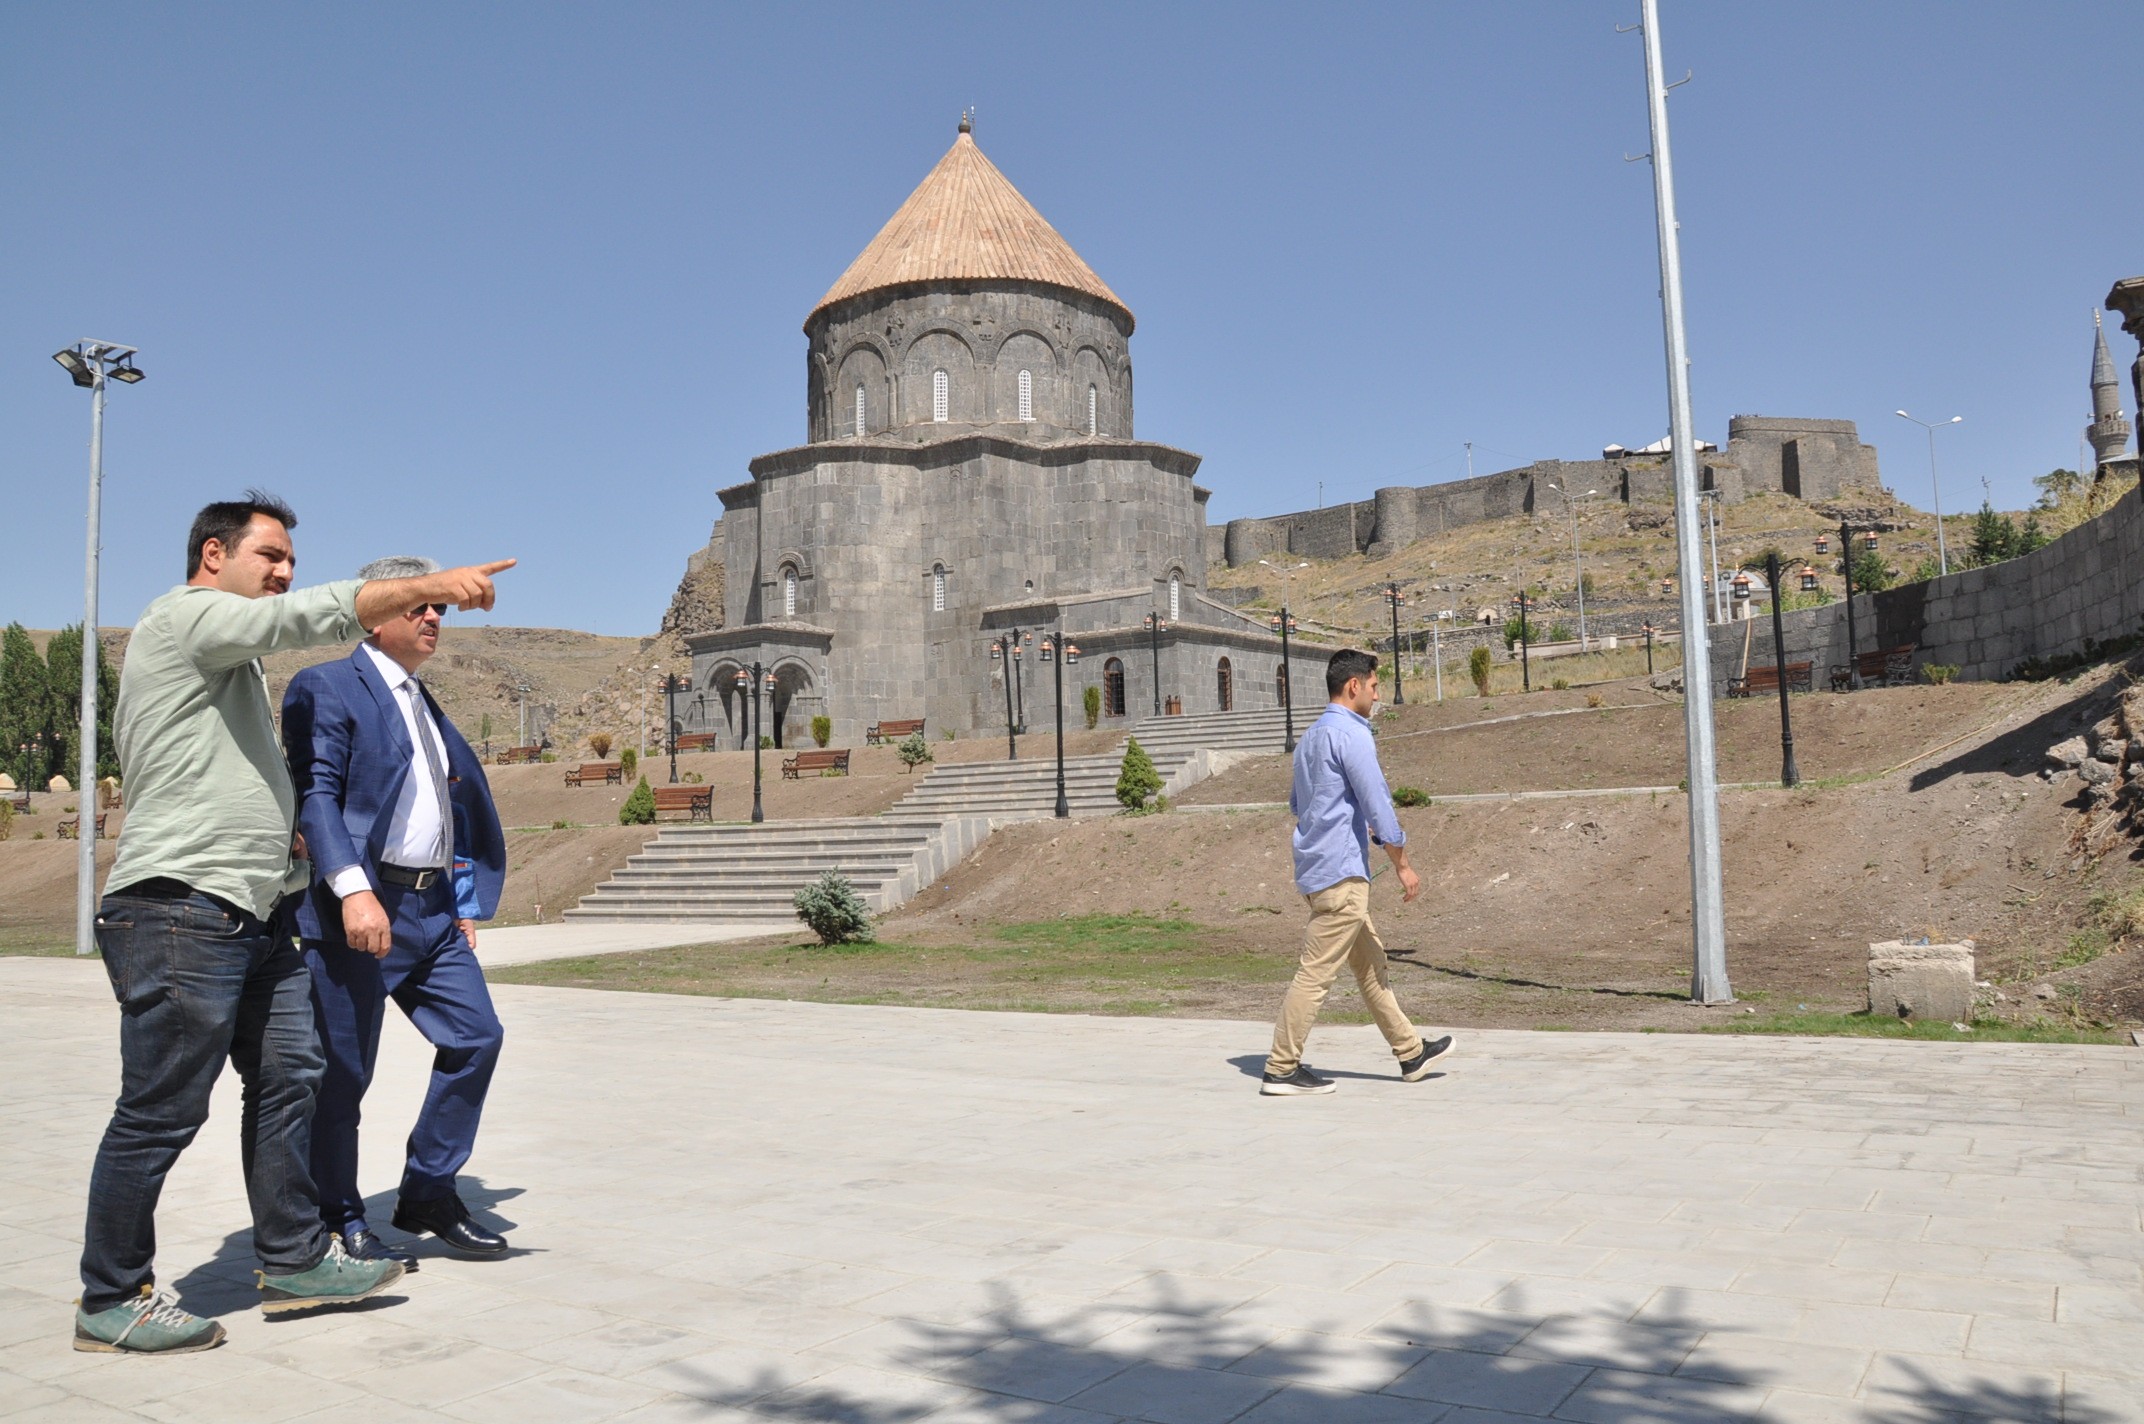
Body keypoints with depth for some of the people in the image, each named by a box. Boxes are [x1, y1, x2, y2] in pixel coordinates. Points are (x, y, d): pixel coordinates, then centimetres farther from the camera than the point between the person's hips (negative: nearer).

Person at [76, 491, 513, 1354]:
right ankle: (111, 1301, 10)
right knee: (162, 1112, -2)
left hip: (253, 916, 10)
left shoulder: (230, 662, 25)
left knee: (287, 1079, 11)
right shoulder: (185, 617, -5)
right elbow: (317, 615, -19)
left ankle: (294, 1259, 20)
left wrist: (284, 831, 15)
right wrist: (432, 585, -19)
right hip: (182, 909, -10)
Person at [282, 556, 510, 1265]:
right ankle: (339, 1224, 17)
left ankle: (428, 1194, 17)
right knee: (344, 1072, 2)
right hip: (360, 911, -8)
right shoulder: (326, 688, -5)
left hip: (434, 908, 8)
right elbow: (314, 793, -16)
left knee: (476, 1035, 4)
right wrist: (353, 890, -26)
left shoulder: (426, 706, 21)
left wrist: (463, 904, 16)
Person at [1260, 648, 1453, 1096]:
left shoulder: (1312, 735, 16)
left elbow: (1298, 802, 26)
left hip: (1317, 867, 10)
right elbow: (1377, 803, -17)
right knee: (1316, 973, -6)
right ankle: (1281, 1071, -1)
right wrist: (1402, 864, -9)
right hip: (1342, 872, -10)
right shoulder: (1351, 733, -13)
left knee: (1370, 964, 16)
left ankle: (1410, 1052, 25)